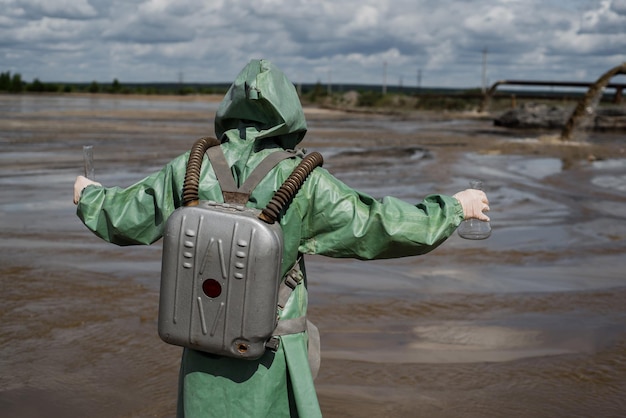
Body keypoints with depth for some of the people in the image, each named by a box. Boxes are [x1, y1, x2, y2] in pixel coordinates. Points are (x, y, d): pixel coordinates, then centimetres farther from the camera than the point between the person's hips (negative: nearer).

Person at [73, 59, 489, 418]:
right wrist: (456, 207, 2)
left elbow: (124, 215, 8)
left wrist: (89, 195, 31)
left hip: (204, 358, 4)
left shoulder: (191, 168, -6)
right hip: (269, 363, -3)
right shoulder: (303, 183, -16)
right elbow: (384, 226, -13)